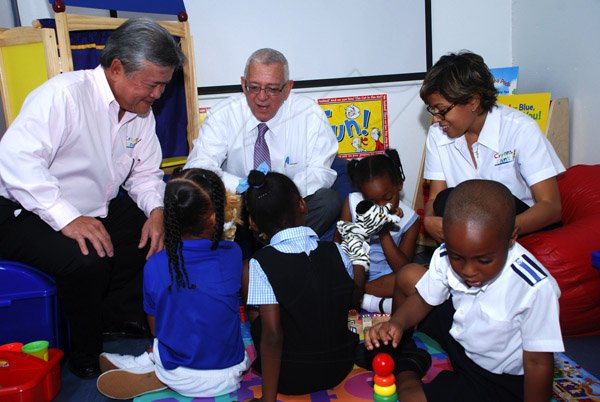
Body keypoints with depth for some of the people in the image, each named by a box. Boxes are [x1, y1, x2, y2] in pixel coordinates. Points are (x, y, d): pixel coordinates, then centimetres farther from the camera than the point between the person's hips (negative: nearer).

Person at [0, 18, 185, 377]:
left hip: (96, 209, 8)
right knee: (88, 261, -32)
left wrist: (157, 210, -12)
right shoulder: (64, 95, -22)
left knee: (156, 231, -7)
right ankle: (88, 357, -5)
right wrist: (68, 219, -37)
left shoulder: (142, 113, 3)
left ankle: (118, 315, 10)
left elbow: (145, 173, 10)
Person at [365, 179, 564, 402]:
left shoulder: (535, 288, -34)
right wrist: (397, 323, -24)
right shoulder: (447, 256, -19)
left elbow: (538, 363, -24)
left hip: (498, 379, -5)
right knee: (408, 276, -4)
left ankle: (407, 381, 15)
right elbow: (424, 299, -5)